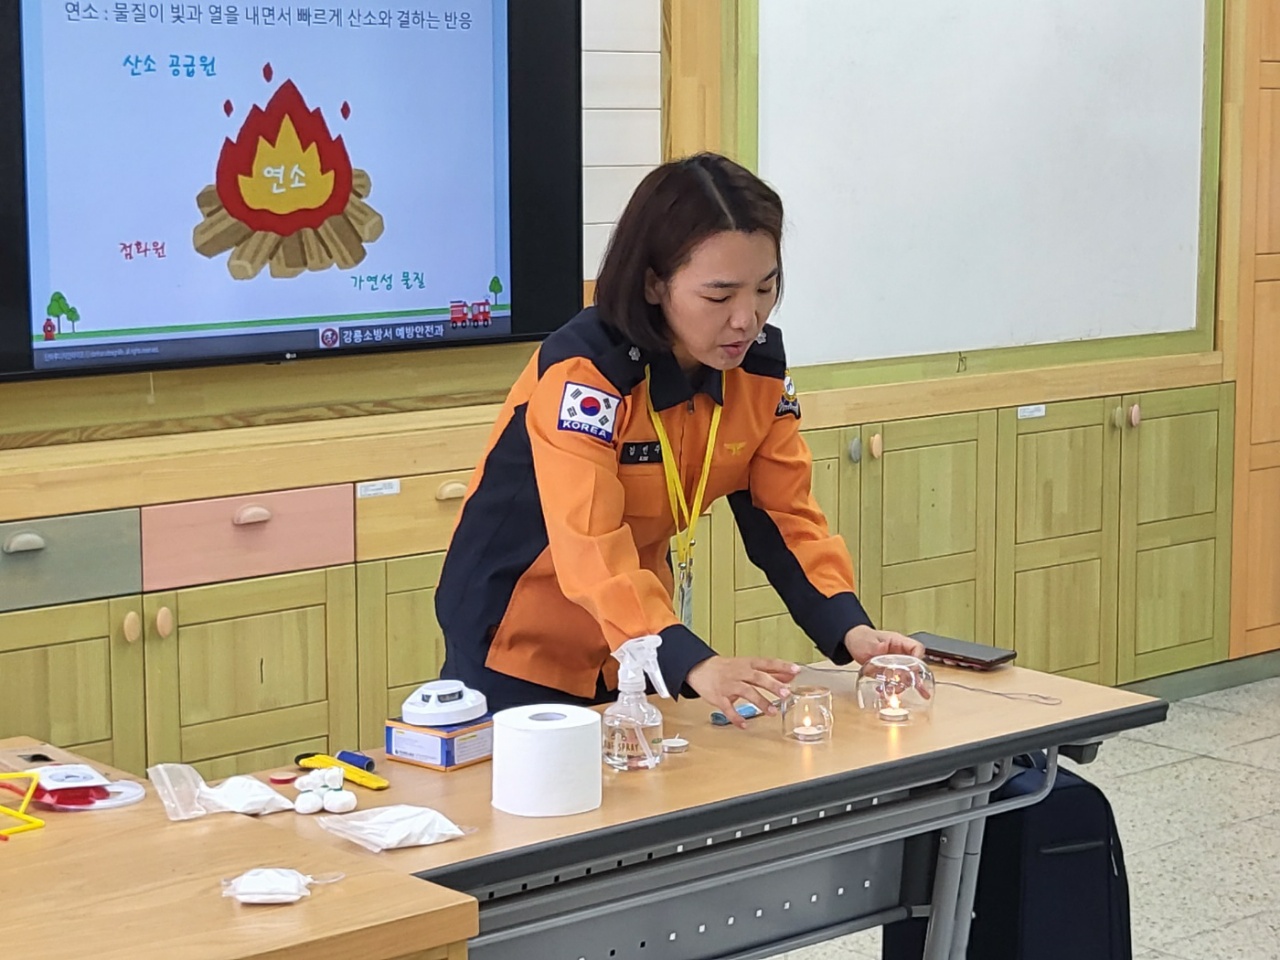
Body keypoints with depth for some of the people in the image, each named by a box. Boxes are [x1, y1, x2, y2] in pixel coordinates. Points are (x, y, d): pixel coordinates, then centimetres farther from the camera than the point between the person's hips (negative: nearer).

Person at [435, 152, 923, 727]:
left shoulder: (760, 363, -8)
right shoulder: (581, 372, -28)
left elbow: (784, 516, -6)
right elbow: (592, 553, -38)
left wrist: (849, 631, -24)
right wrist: (698, 668, -51)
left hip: (642, 641, 6)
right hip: (520, 644, -6)